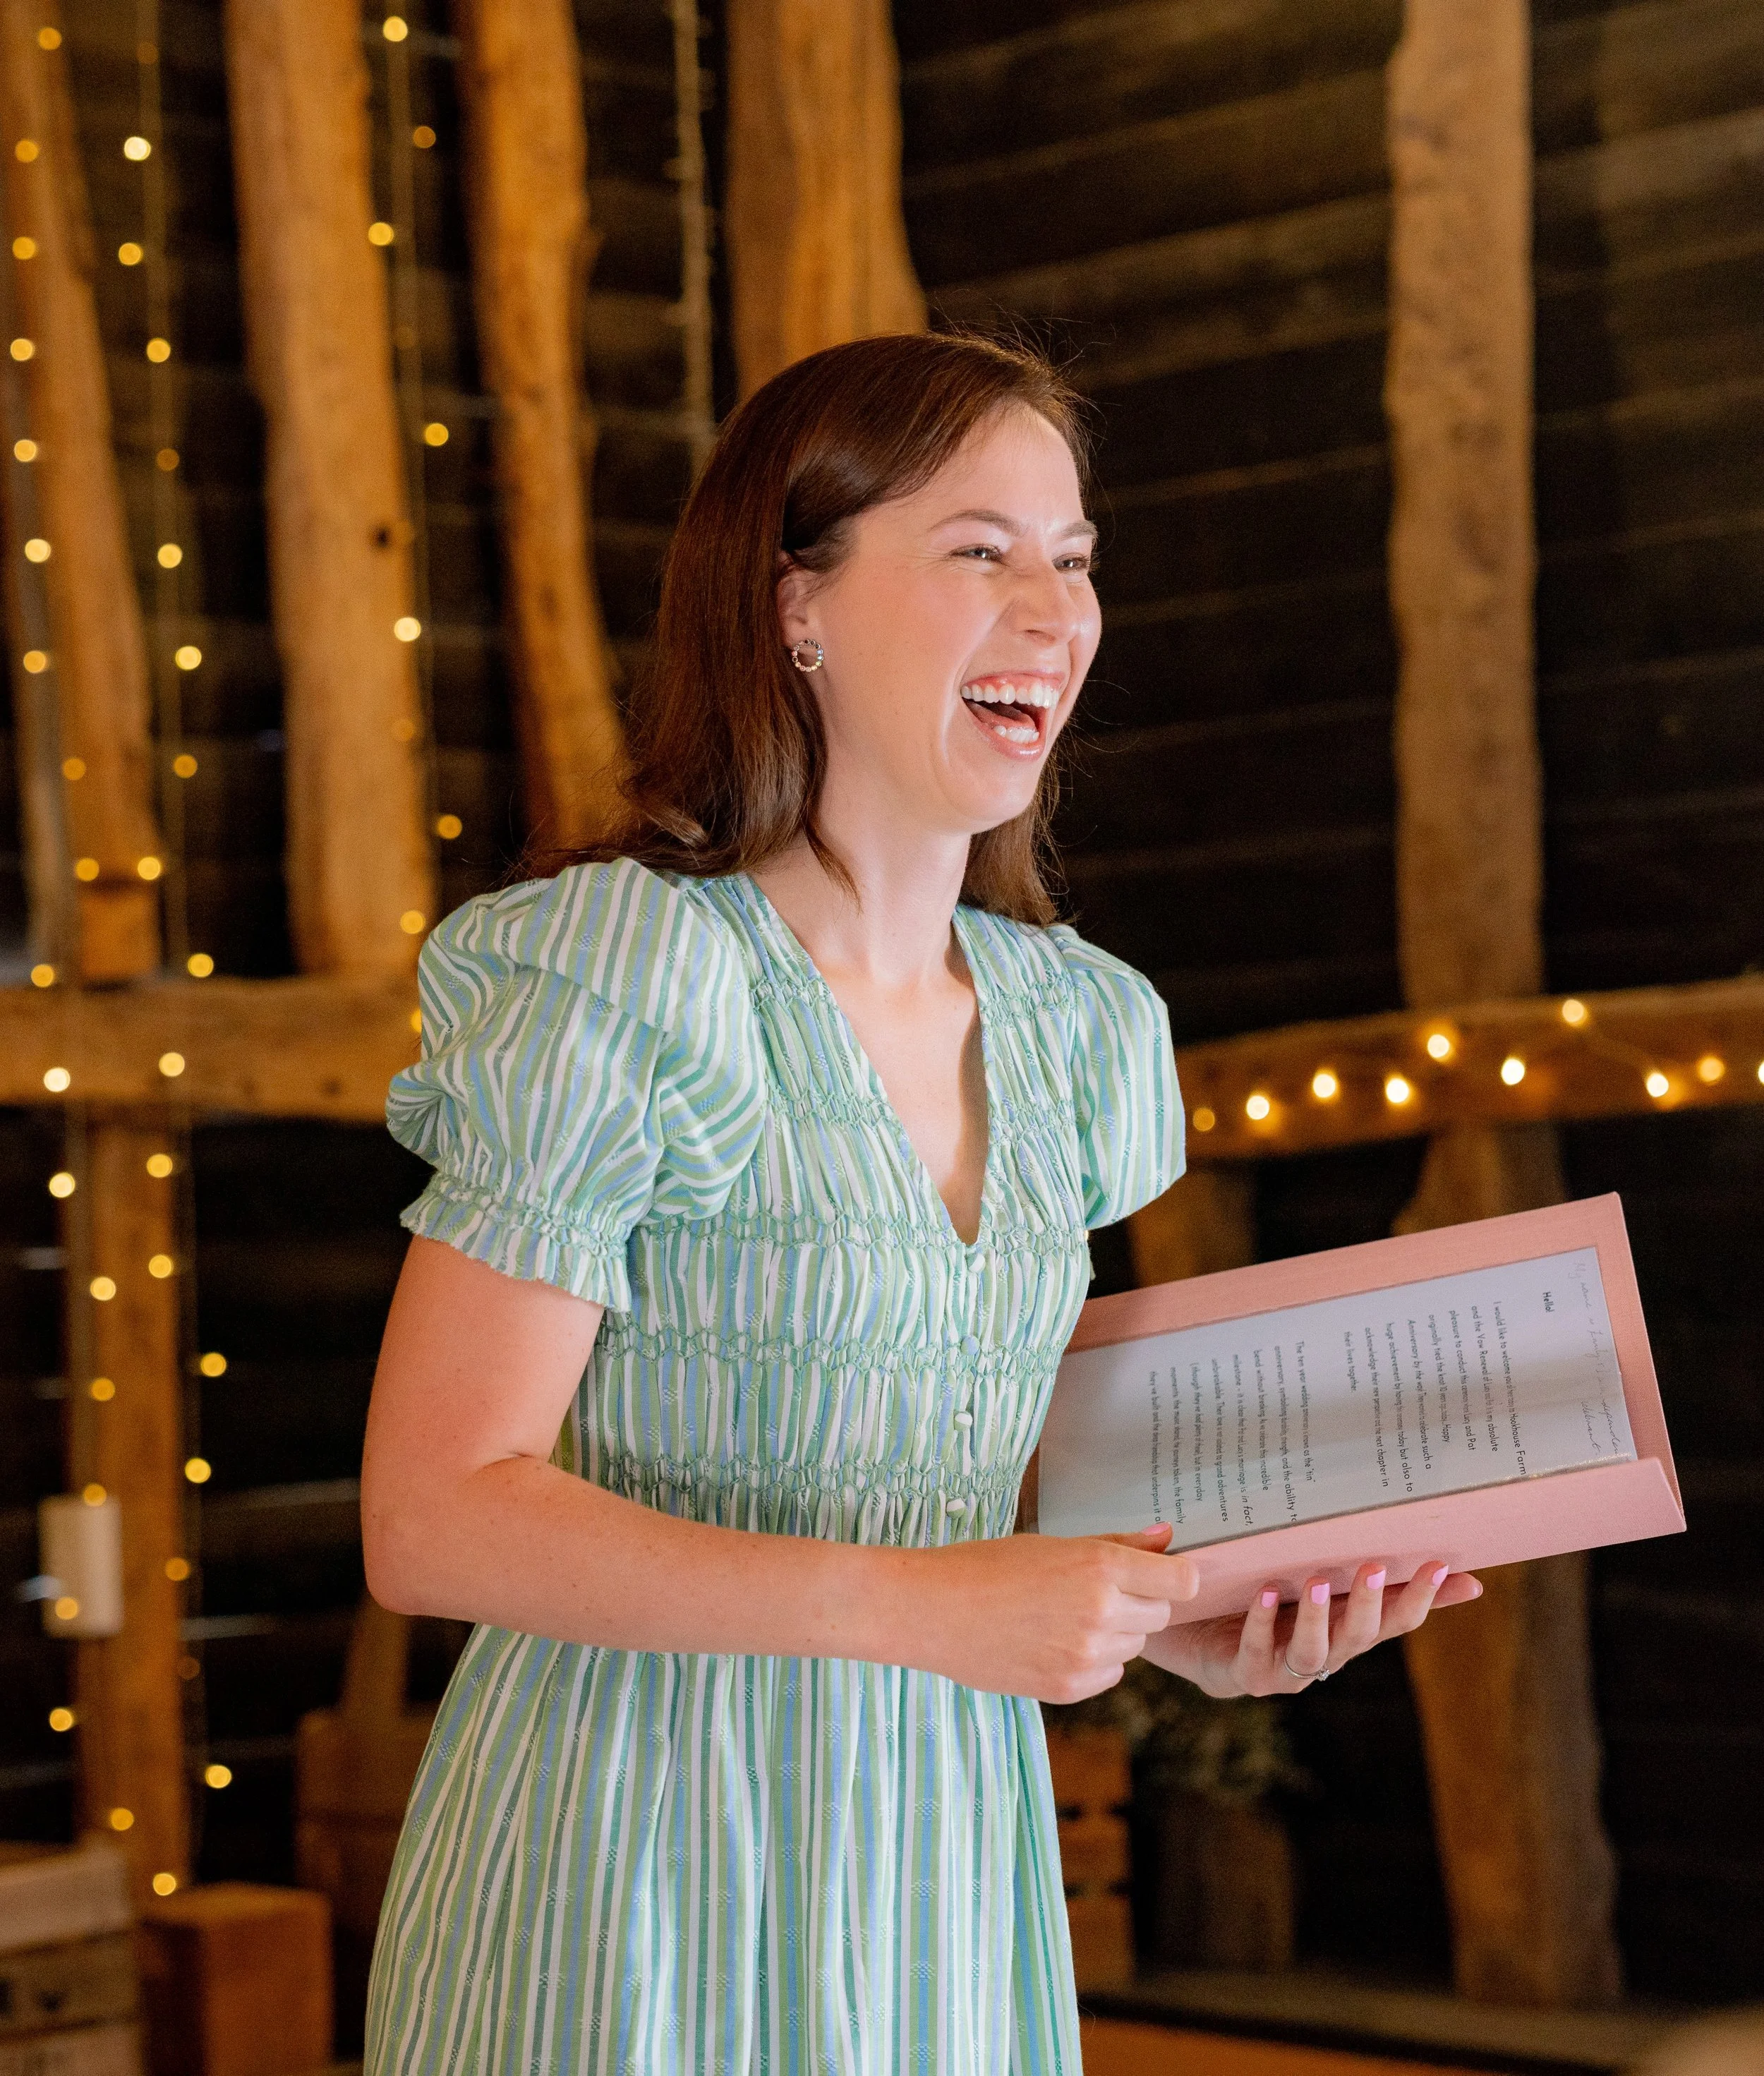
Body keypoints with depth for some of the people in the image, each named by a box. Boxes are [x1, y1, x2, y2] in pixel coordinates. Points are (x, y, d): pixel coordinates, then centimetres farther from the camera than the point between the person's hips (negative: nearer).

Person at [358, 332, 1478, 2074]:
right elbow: (434, 1518, -18)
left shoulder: (1074, 1030, 7)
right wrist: (929, 1607, -24)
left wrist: (1183, 1629, -2)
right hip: (635, 1856, -6)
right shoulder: (621, 979, -13)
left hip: (943, 1857, 6)